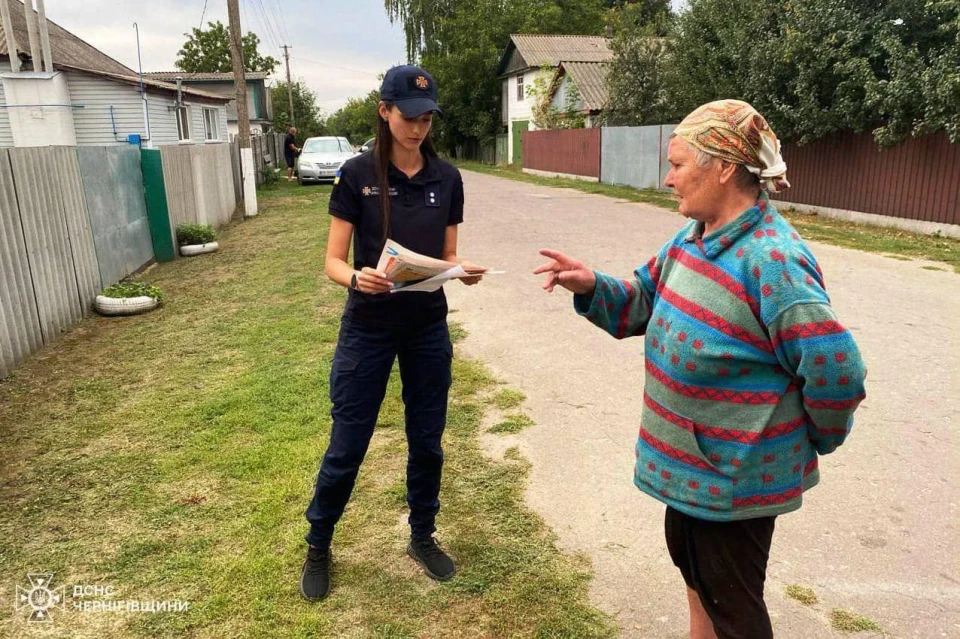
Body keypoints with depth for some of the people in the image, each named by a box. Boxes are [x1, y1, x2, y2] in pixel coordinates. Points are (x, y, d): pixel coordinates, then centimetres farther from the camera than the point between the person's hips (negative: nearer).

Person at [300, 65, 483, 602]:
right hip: (368, 330, -3)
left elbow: (448, 256, 6)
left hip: (429, 330, 3)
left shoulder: (447, 178, 1)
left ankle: (423, 537, 36)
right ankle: (318, 545, 31)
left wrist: (466, 271, -16)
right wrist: (357, 278, -30)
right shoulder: (358, 174, -8)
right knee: (347, 446, 6)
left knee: (427, 441, 13)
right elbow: (334, 262, -9)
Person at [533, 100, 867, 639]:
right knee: (694, 570, 28)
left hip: (737, 473, -8)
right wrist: (591, 287, -11)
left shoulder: (772, 260, -27)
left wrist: (817, 439, -9)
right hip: (691, 457, 9)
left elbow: (836, 368, -26)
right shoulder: (694, 237, 2)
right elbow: (644, 300, 9)